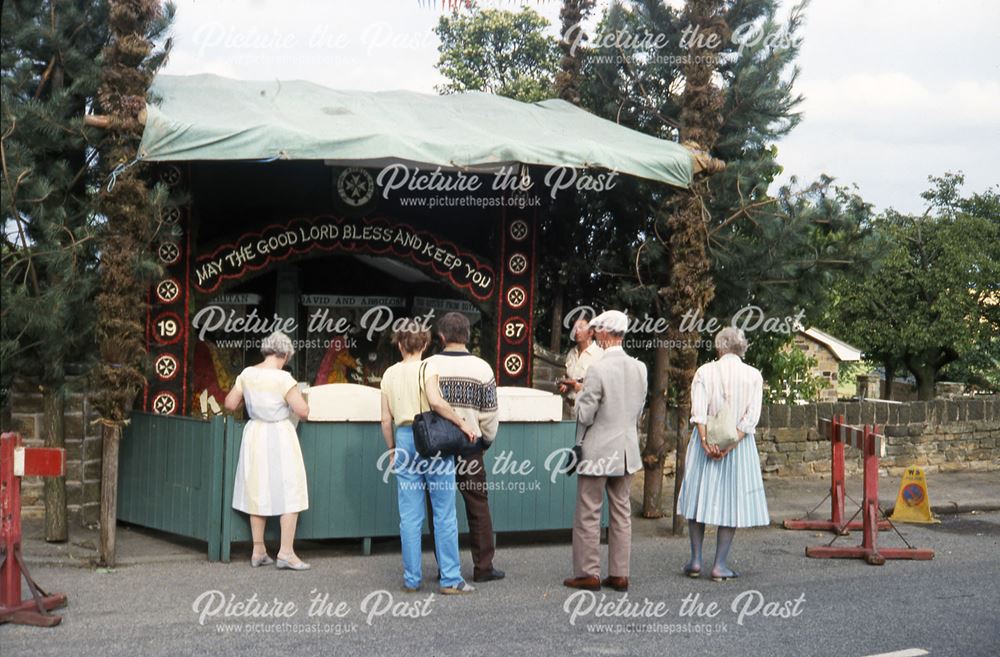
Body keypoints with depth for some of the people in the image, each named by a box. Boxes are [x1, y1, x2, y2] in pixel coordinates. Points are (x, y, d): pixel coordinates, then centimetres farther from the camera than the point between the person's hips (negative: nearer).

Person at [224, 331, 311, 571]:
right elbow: (303, 411, -16)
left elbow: (230, 404, 7)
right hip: (280, 436, -6)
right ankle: (286, 553, 0)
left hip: (255, 434, 6)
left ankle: (258, 552, 17)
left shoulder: (246, 374, -1)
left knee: (257, 491, 13)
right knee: (289, 492, 2)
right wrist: (296, 400, 5)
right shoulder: (283, 379, -16)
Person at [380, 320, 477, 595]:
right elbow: (436, 401, -21)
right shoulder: (427, 368, -4)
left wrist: (392, 450, 21)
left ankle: (411, 578, 9)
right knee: (444, 513, 0)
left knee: (410, 516, 7)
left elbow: (386, 420, 10)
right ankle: (450, 579, 1)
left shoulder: (390, 374, 9)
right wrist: (462, 423, -12)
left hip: (404, 438, 4)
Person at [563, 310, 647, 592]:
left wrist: (580, 394, 2)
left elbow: (585, 416, -16)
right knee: (621, 512, 11)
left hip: (597, 452, -6)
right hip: (627, 452, 6)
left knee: (588, 514, 3)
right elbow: (638, 410, 10)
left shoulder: (597, 370, -19)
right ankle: (619, 574, 15)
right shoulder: (640, 368, 1)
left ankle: (588, 574, 8)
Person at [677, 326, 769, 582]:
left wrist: (706, 441, -17)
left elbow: (698, 411, -12)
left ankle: (696, 560, 11)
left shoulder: (705, 371, -1)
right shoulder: (753, 375, -1)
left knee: (699, 496, 11)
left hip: (706, 441, 1)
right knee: (731, 501, 5)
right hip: (739, 445, 0)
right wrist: (730, 444, -14)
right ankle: (720, 565, 4)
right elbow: (751, 417, -10)